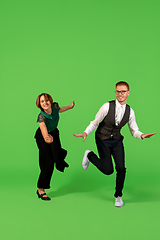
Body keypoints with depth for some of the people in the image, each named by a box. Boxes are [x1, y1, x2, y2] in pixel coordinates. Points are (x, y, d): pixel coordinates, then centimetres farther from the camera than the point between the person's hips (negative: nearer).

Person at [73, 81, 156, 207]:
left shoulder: (130, 111, -6)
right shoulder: (107, 107, -19)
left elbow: (134, 131, 2)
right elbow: (95, 123, -10)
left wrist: (142, 135, -20)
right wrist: (85, 133, -25)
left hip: (117, 140, 4)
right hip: (103, 140, -3)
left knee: (121, 168, -4)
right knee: (108, 170, -4)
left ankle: (118, 196, 20)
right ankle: (90, 155, 24)